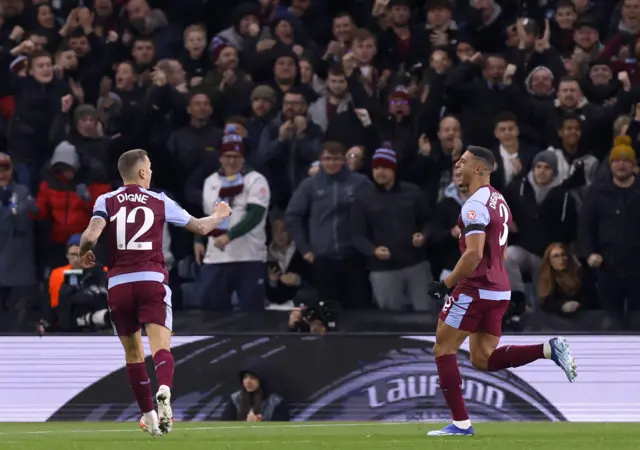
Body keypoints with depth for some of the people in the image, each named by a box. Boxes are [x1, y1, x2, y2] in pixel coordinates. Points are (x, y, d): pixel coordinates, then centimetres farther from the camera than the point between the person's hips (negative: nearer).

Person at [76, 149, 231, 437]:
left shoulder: (106, 202, 5)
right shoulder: (160, 202, 7)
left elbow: (91, 236, -10)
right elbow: (200, 227, 16)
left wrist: (83, 254, 13)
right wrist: (219, 216, 37)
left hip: (118, 283, 1)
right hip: (152, 281, -1)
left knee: (133, 353, 14)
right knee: (161, 347, -11)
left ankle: (149, 415, 19)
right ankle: (164, 391, -42)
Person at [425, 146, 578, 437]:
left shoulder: (475, 206, -16)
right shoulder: (498, 200, 15)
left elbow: (474, 254, -25)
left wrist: (447, 284, -16)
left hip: (475, 289, -9)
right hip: (499, 290, 9)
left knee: (443, 349, 4)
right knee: (483, 359, 12)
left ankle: (461, 422, 2)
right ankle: (549, 350, -3)